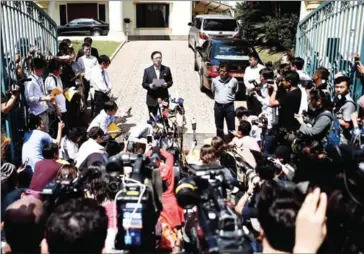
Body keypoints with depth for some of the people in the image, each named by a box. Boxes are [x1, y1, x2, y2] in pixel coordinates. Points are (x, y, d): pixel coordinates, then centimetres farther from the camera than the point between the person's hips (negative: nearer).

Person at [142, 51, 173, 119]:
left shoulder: (166, 69, 8)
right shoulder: (147, 70, 4)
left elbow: (171, 81, 11)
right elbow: (143, 84, 4)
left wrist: (166, 84, -12)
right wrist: (149, 86, -17)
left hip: (164, 98, 1)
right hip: (152, 99, -1)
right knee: (152, 119, 5)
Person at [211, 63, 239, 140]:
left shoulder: (234, 81, -8)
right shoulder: (215, 80, -3)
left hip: (229, 106, -2)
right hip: (218, 106, 2)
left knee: (231, 127, 3)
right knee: (219, 127, 13)